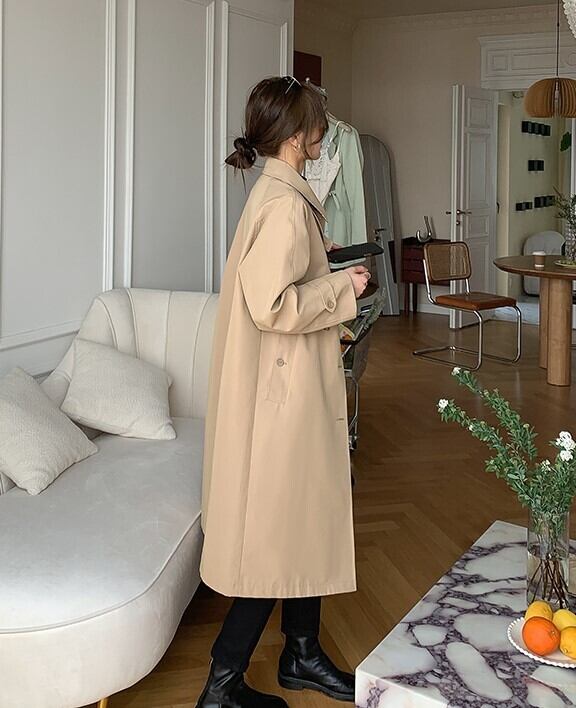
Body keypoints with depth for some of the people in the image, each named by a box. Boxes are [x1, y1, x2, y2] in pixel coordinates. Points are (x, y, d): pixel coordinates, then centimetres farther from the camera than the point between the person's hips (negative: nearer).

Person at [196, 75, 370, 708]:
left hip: (287, 385, 11)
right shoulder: (285, 204, -20)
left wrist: (317, 255, 14)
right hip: (284, 392, -11)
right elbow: (273, 304, -28)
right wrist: (342, 286, -15)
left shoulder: (277, 193, 12)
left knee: (304, 521, 18)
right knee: (282, 533, -1)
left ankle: (303, 655, 34)